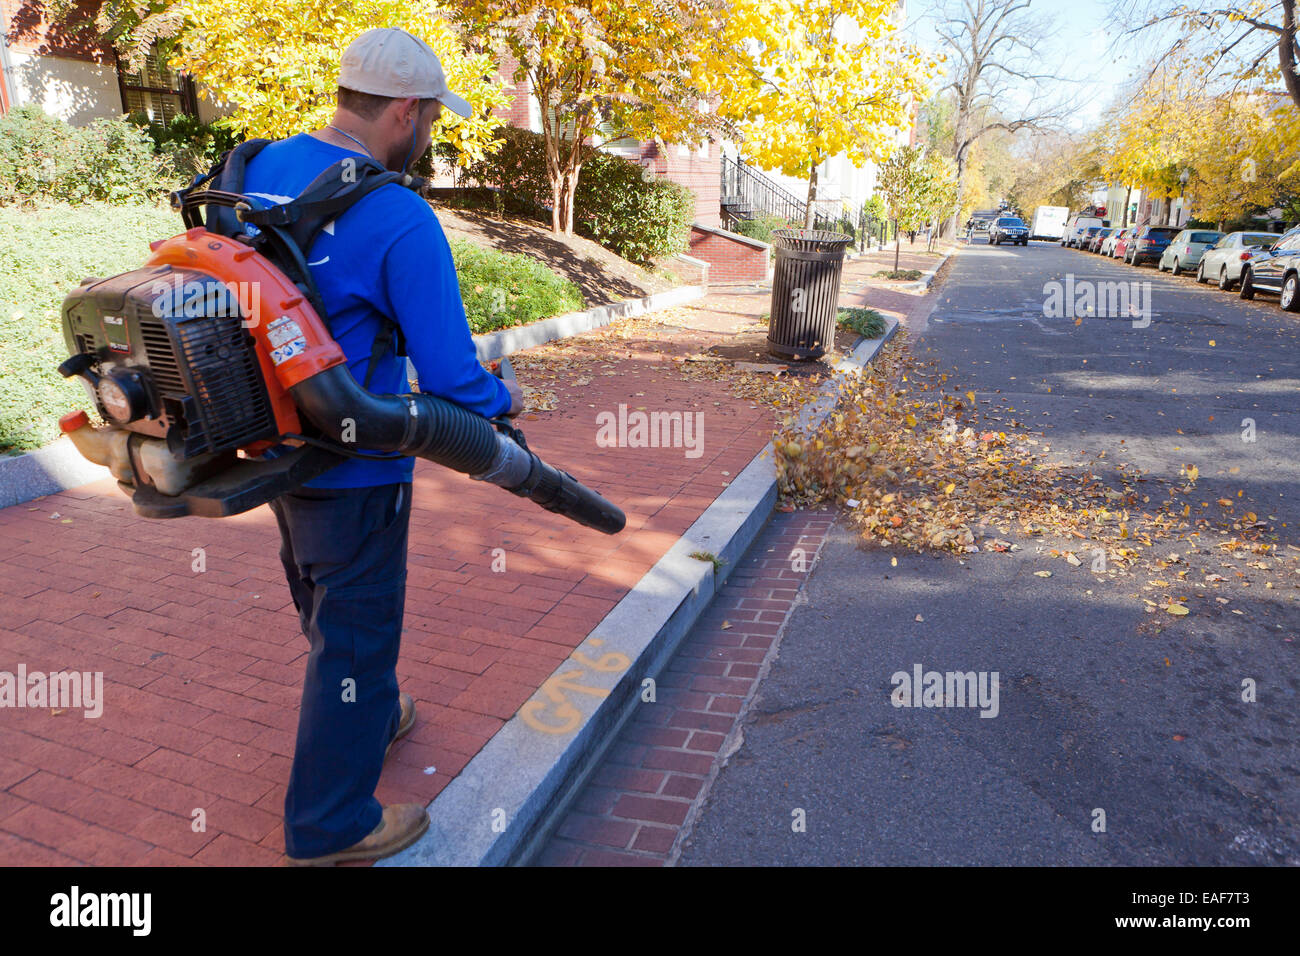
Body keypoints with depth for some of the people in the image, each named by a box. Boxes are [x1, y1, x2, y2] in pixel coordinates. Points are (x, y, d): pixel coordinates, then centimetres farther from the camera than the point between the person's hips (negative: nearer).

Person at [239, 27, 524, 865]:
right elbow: (449, 377, -24)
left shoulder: (256, 170, 0)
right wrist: (502, 402, -3)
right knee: (354, 632, 8)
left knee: (322, 601, 26)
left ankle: (371, 717, 51)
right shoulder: (401, 221, -24)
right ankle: (331, 826, 25)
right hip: (353, 468, -8)